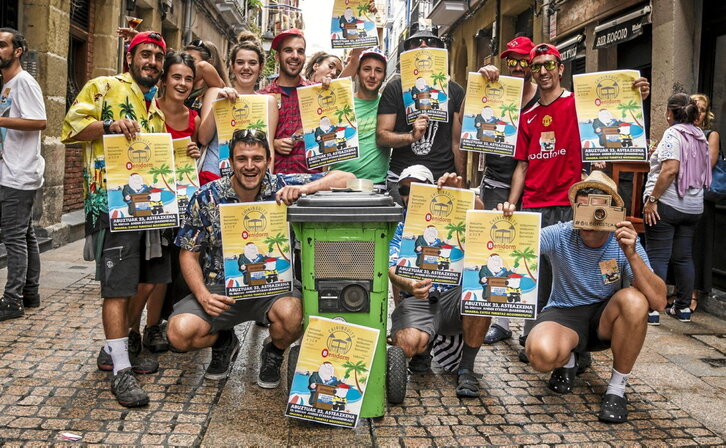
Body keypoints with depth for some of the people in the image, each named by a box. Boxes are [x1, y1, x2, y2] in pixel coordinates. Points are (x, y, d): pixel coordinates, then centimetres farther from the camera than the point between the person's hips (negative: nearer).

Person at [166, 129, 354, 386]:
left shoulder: (282, 188, -7)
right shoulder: (206, 198, -4)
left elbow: (345, 178, -10)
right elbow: (189, 254, 1)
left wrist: (305, 188, -28)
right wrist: (203, 295, -15)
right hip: (221, 287, 1)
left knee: (290, 315, -34)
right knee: (180, 333, -22)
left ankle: (274, 354, 6)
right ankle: (224, 342, 17)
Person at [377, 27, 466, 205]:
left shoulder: (454, 91, 13)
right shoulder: (395, 88, 7)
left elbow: (458, 143, 11)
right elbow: (381, 137, 0)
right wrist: (412, 136, -17)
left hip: (444, 180, 1)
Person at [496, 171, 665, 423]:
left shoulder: (626, 244, -14)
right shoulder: (560, 235, -14)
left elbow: (658, 302, -24)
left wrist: (632, 256, -36)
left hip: (606, 318, 1)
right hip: (564, 314, -1)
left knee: (633, 300, -33)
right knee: (542, 354, -34)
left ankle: (617, 388, -12)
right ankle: (567, 361, 8)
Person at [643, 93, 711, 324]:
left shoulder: (673, 134, -11)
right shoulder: (700, 136, 13)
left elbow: (670, 169, -22)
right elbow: (704, 170, 18)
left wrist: (652, 198, -20)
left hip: (666, 204, -7)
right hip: (693, 206, 8)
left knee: (657, 257, -4)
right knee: (684, 257, 13)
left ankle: (652, 309, -4)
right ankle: (683, 308, 18)